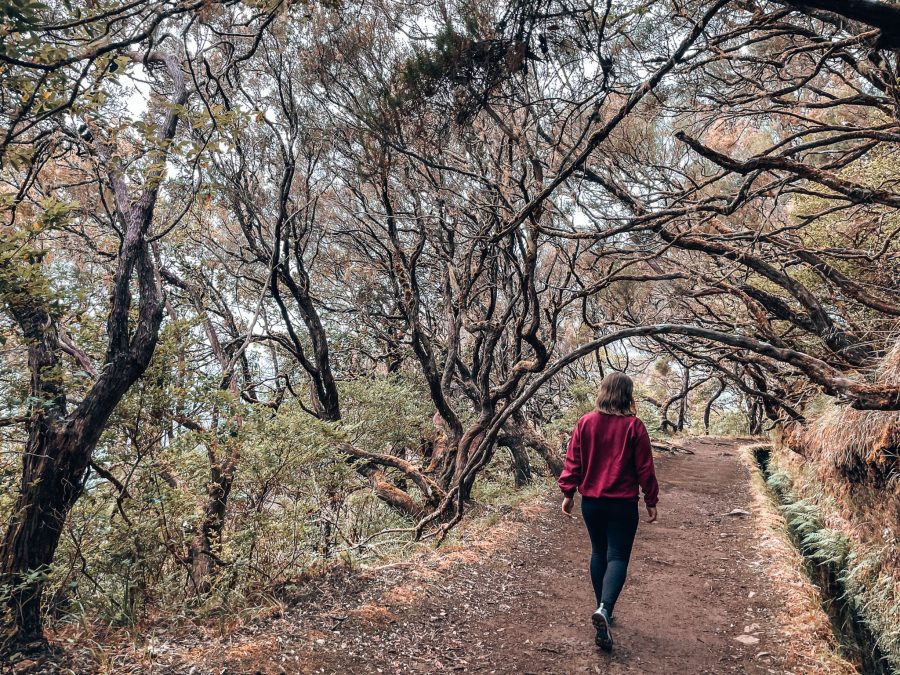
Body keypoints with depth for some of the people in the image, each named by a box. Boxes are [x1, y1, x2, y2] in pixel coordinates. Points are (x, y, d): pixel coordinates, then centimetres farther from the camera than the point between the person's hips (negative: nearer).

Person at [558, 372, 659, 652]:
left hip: (591, 501, 3)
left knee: (598, 552, 19)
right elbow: (644, 467, -5)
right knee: (618, 557, 1)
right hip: (623, 503, -3)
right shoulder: (634, 426, -9)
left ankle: (602, 610, 25)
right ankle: (604, 609, -21)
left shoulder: (585, 423, -3)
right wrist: (651, 500, 5)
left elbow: (573, 461, 0)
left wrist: (568, 493, 8)